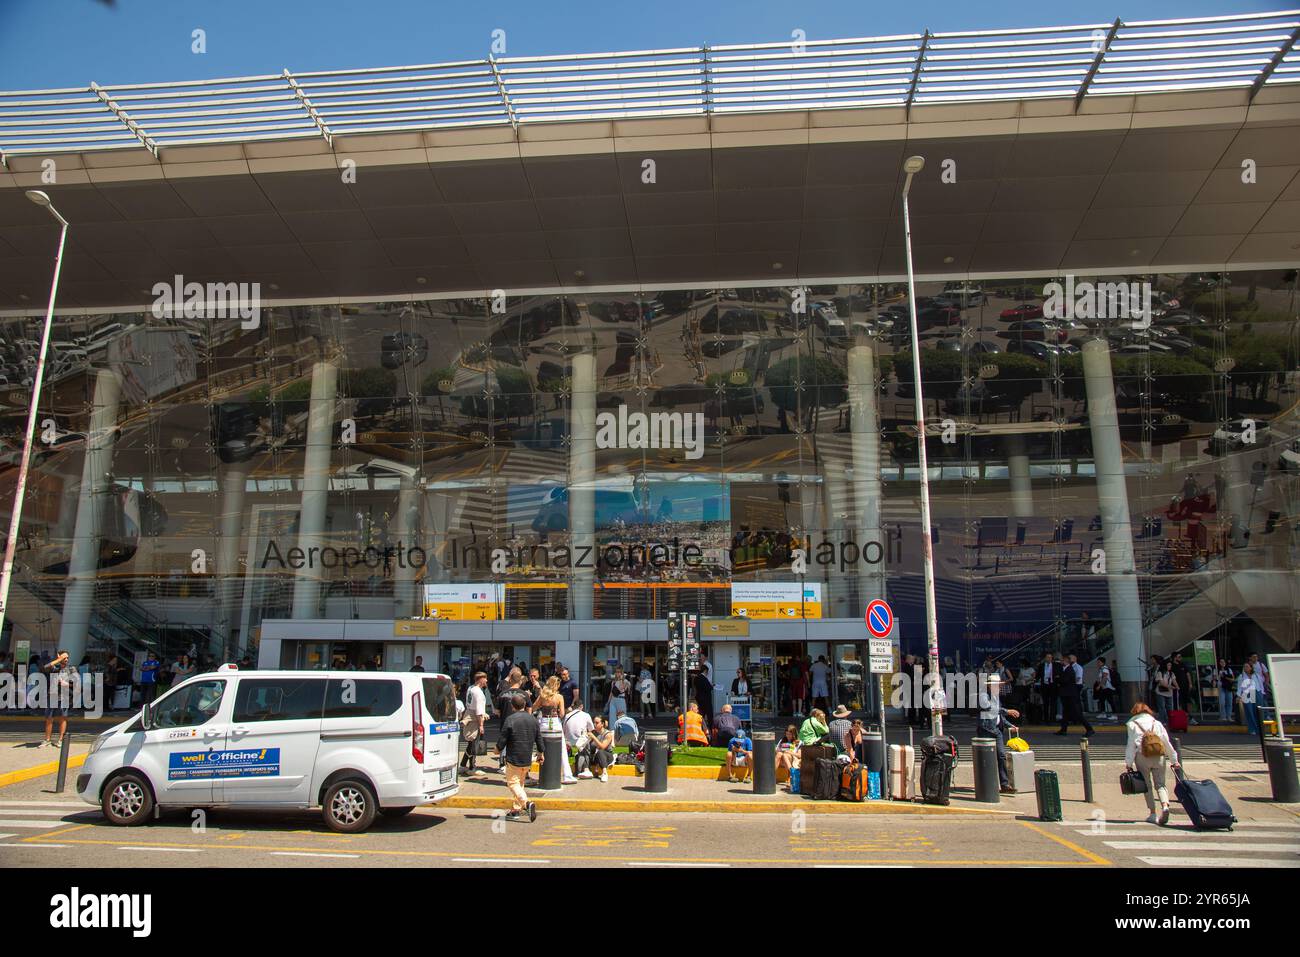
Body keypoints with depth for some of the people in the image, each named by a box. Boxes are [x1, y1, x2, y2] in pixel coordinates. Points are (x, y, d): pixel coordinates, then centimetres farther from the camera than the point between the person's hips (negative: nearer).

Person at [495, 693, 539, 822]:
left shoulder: (510, 720, -15)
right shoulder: (532, 719, 4)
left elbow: (503, 739, -11)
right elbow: (538, 738, 12)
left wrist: (498, 749, 10)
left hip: (513, 759, -6)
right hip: (528, 759, 6)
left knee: (513, 783, -1)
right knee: (520, 783, 19)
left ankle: (527, 803, -22)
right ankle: (516, 810, 22)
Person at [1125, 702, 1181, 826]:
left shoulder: (1132, 724, 6)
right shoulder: (1157, 723, 14)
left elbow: (1131, 744, -2)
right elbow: (1167, 742, 11)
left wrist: (1128, 763, -2)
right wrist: (1174, 760, 17)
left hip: (1142, 757, -2)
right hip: (1159, 756, 2)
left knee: (1147, 785, 8)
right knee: (1160, 784, 7)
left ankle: (1153, 814, 6)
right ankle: (1165, 806, -18)